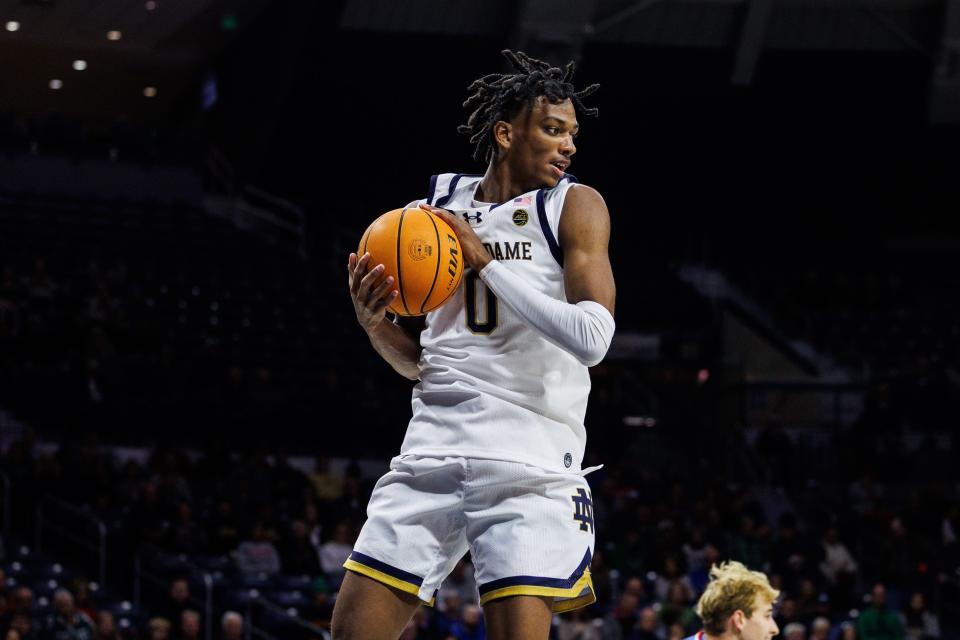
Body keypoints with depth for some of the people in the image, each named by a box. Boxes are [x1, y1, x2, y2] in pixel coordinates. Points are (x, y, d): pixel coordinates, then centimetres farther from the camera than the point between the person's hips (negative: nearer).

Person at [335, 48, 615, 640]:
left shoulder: (574, 206, 0)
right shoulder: (435, 207, 12)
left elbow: (592, 339, -15)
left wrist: (485, 262, -12)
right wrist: (375, 323, -2)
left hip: (532, 460, -4)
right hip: (434, 449, 4)